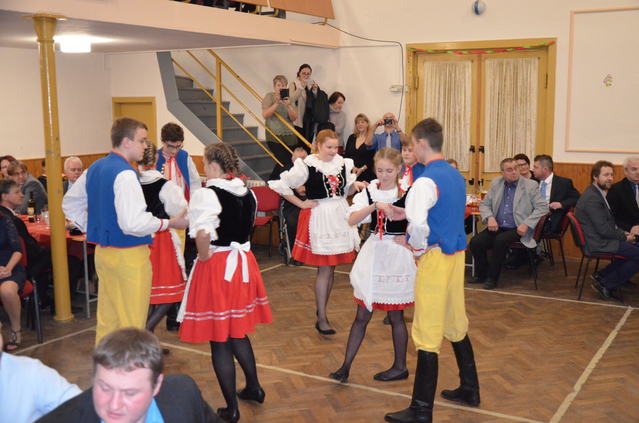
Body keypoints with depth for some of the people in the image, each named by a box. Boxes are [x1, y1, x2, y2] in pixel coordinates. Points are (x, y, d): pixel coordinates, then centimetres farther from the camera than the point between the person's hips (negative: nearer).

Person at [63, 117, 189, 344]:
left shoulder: (94, 169, 10)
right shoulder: (125, 174, -19)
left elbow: (69, 203, 22)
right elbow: (133, 223, -27)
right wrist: (170, 223, -16)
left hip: (102, 250, 9)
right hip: (129, 255, -9)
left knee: (107, 319, 18)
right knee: (131, 324, 1)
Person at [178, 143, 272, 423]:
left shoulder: (207, 195, -18)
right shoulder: (248, 194, 6)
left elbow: (203, 233, -32)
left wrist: (205, 256, -17)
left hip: (216, 267, -7)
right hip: (243, 262, 7)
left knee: (219, 341, 5)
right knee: (238, 331, 24)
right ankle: (253, 388, 37)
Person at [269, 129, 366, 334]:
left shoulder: (343, 163, 7)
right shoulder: (307, 165, -10)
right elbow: (281, 186, -9)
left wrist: (355, 185, -2)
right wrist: (301, 203, -9)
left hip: (339, 215, 6)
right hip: (319, 217, -6)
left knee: (331, 268, 12)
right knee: (325, 270, -5)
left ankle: (321, 309, 27)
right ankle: (321, 319, 4)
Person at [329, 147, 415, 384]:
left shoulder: (406, 194, -6)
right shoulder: (369, 192, 3)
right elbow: (352, 220, -11)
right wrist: (373, 207, -25)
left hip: (397, 256, -3)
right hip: (372, 254, 3)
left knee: (395, 316, 9)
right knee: (362, 315, 8)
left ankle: (400, 367, 26)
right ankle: (346, 366, 16)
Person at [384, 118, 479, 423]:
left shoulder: (427, 180, -17)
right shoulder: (456, 175, 11)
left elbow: (418, 222, -32)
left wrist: (418, 248, -13)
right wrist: (404, 214, 15)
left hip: (435, 257, -9)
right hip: (457, 253, 9)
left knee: (427, 333, -2)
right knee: (456, 324, 21)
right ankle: (469, 389, 35)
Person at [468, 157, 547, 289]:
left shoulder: (530, 185, -2)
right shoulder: (496, 183, 10)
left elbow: (543, 207, -6)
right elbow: (484, 204, 14)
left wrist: (526, 224, -16)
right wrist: (489, 218, -7)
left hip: (517, 229, -4)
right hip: (497, 227, 4)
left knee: (500, 240, -33)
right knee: (475, 242, -20)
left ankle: (492, 277, -15)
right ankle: (482, 275, 2)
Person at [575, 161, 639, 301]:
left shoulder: (598, 193, 13)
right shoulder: (592, 198, -20)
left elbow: (609, 222, 19)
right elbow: (603, 229, -21)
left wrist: (624, 232, 4)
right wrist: (625, 237, -8)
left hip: (600, 239, 10)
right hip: (598, 243, -10)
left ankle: (601, 275, 12)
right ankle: (606, 284, -2)